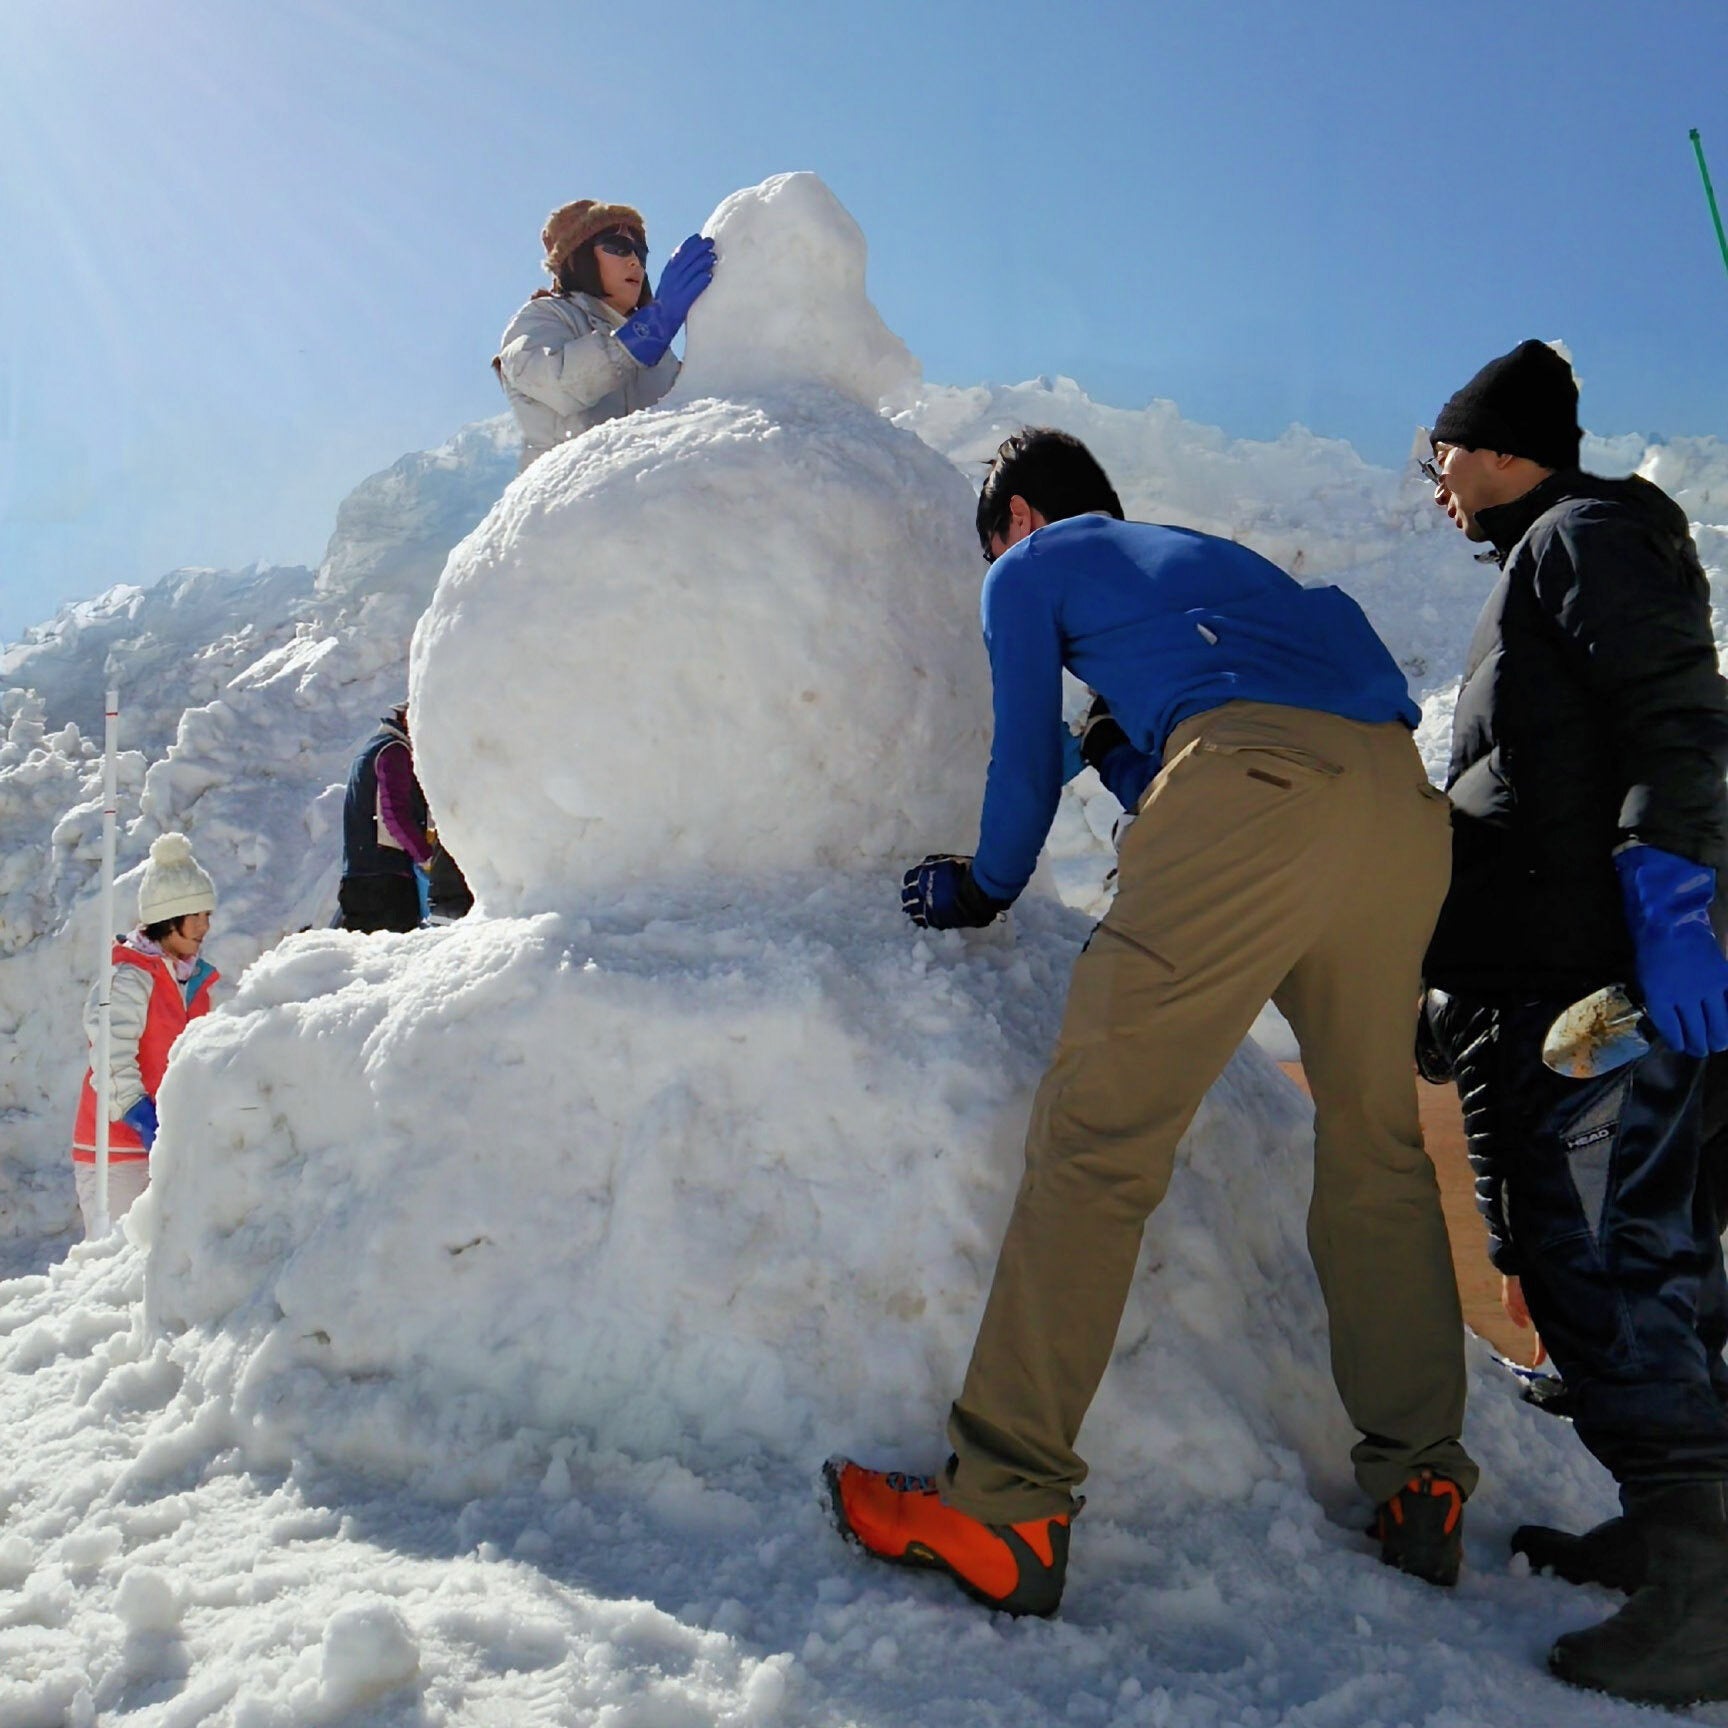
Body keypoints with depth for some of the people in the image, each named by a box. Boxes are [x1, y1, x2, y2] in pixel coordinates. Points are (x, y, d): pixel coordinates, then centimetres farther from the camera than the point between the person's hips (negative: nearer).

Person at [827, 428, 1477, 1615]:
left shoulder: (1033, 564, 21)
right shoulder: (1205, 553, 39)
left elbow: (1028, 758, 19)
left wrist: (982, 894, 35)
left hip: (1256, 782, -7)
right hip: (1405, 791, 7)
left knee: (1097, 1131, -7)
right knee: (1377, 1145, 16)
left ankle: (1007, 1513, -7)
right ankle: (1421, 1494, 22)